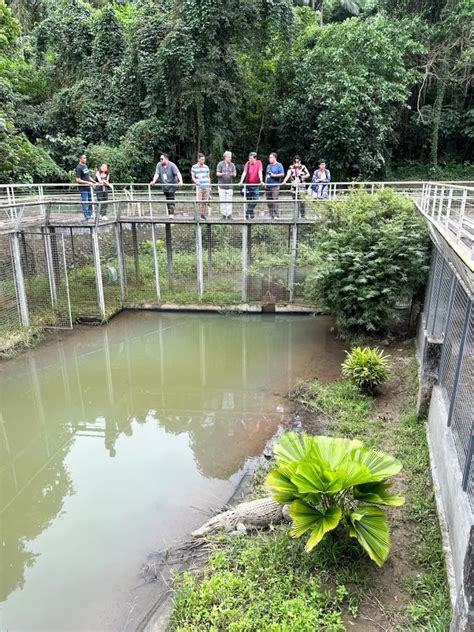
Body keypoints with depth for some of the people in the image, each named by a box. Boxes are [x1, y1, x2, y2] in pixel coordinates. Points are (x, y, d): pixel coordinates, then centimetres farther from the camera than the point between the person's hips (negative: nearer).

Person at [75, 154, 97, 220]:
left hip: (88, 187, 8)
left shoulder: (85, 166, 13)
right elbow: (78, 180, -17)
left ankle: (90, 215, 22)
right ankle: (87, 217, 0)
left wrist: (94, 182, 14)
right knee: (85, 202, -4)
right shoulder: (78, 168, -13)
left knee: (90, 202, 13)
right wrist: (88, 182, -22)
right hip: (83, 188, -8)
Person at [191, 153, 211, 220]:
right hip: (199, 187, -3)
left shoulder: (206, 167, 12)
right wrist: (195, 181, -20)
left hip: (206, 187, 3)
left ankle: (203, 214, 12)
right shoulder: (194, 167, 4)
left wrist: (209, 186, 13)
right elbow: (193, 177, 1)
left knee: (204, 202, 4)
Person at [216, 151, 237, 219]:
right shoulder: (220, 164, -1)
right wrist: (222, 174, -25)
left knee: (229, 201, -1)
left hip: (229, 186, 2)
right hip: (221, 185, -2)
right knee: (222, 200, -1)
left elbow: (235, 174, 3)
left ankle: (229, 215, 3)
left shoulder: (232, 165, 6)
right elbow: (217, 173, -4)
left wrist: (233, 174, -22)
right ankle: (223, 214, 6)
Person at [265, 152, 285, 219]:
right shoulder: (268, 166, 21)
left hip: (275, 185, -7)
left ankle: (276, 215, -15)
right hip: (268, 185, 7)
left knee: (274, 201, -14)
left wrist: (274, 175, -11)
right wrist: (265, 183, 16)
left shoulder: (279, 165, 1)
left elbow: (282, 174, -8)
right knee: (269, 202, 3)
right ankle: (271, 216, 7)